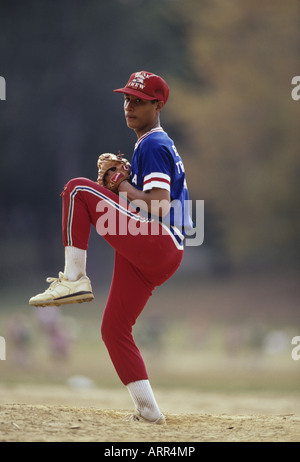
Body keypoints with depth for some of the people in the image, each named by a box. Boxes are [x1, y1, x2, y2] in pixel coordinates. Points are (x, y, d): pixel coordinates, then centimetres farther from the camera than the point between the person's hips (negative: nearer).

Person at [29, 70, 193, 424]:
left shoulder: (154, 145, -5)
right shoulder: (155, 145, 26)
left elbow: (158, 207, -18)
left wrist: (120, 184, -8)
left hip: (156, 244, -10)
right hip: (148, 258, 10)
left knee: (79, 189, -16)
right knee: (114, 328, 12)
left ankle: (74, 278, -21)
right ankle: (148, 410, 11)